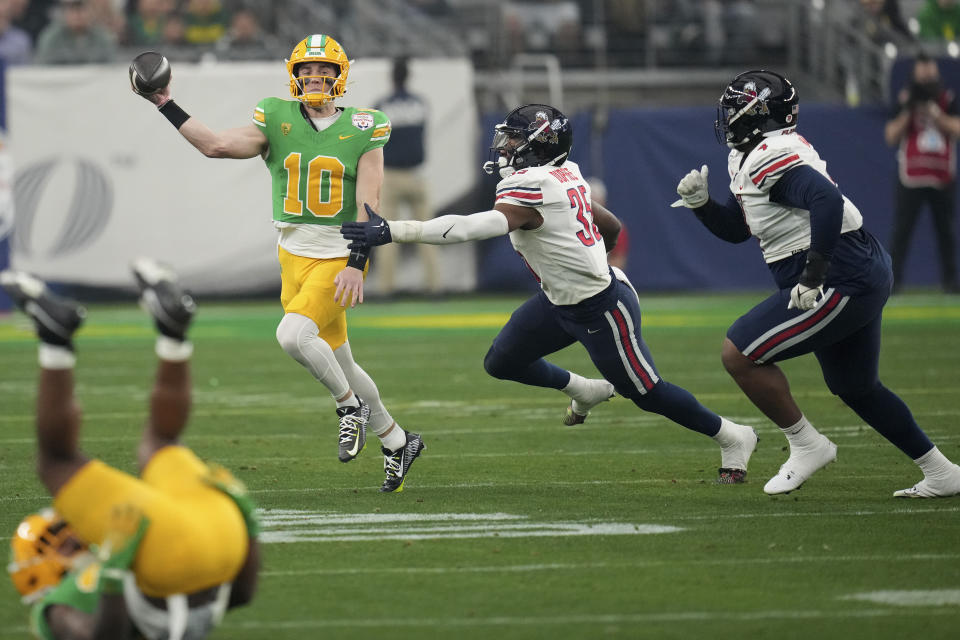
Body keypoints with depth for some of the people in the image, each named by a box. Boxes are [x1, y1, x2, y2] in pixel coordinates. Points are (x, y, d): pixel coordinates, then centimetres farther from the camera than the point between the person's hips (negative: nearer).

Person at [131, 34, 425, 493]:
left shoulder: (363, 129, -4)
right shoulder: (276, 120, 2)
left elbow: (368, 205, -9)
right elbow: (215, 145, -9)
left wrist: (357, 264, -17)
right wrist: (166, 106, -16)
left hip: (339, 257, -4)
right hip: (293, 254, 4)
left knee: (292, 335, -26)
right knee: (339, 364, 9)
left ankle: (349, 404, -1)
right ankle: (396, 442, 27)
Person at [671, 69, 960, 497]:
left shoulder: (771, 160, -18)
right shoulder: (749, 160, 14)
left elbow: (827, 201, -33)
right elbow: (736, 229, 25)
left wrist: (814, 276, -31)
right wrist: (701, 203, 8)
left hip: (840, 281, -11)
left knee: (739, 356, -9)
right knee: (855, 387, 24)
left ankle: (807, 445, 1)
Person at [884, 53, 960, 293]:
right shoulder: (904, 100, 5)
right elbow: (891, 136, -2)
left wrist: (935, 112, -16)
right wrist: (908, 112, -12)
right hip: (911, 178, -2)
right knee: (901, 229, -6)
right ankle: (893, 279, -3)